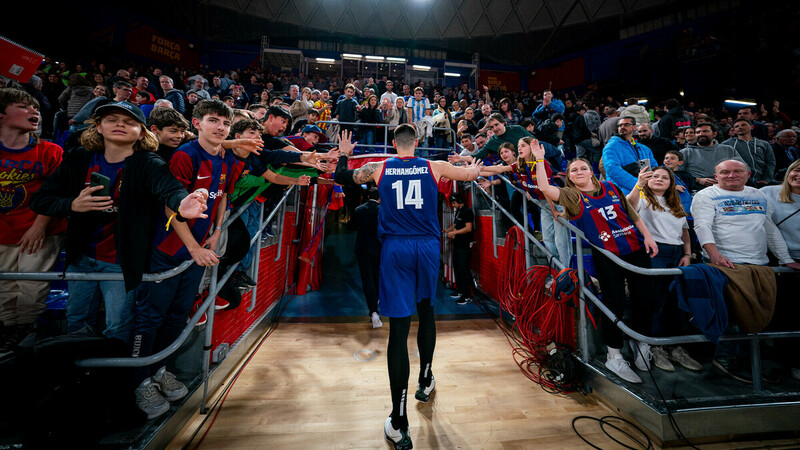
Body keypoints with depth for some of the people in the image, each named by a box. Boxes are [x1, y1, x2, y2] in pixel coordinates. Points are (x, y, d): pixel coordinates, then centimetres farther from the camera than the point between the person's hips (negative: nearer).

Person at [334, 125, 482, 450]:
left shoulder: (379, 168, 7)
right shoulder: (434, 167, 7)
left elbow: (341, 177, 21)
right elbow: (472, 174, 22)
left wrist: (343, 154, 40)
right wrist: (475, 166, 46)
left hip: (396, 248, -1)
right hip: (428, 246, 2)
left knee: (398, 328, -2)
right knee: (426, 311, 23)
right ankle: (425, 382, 40)